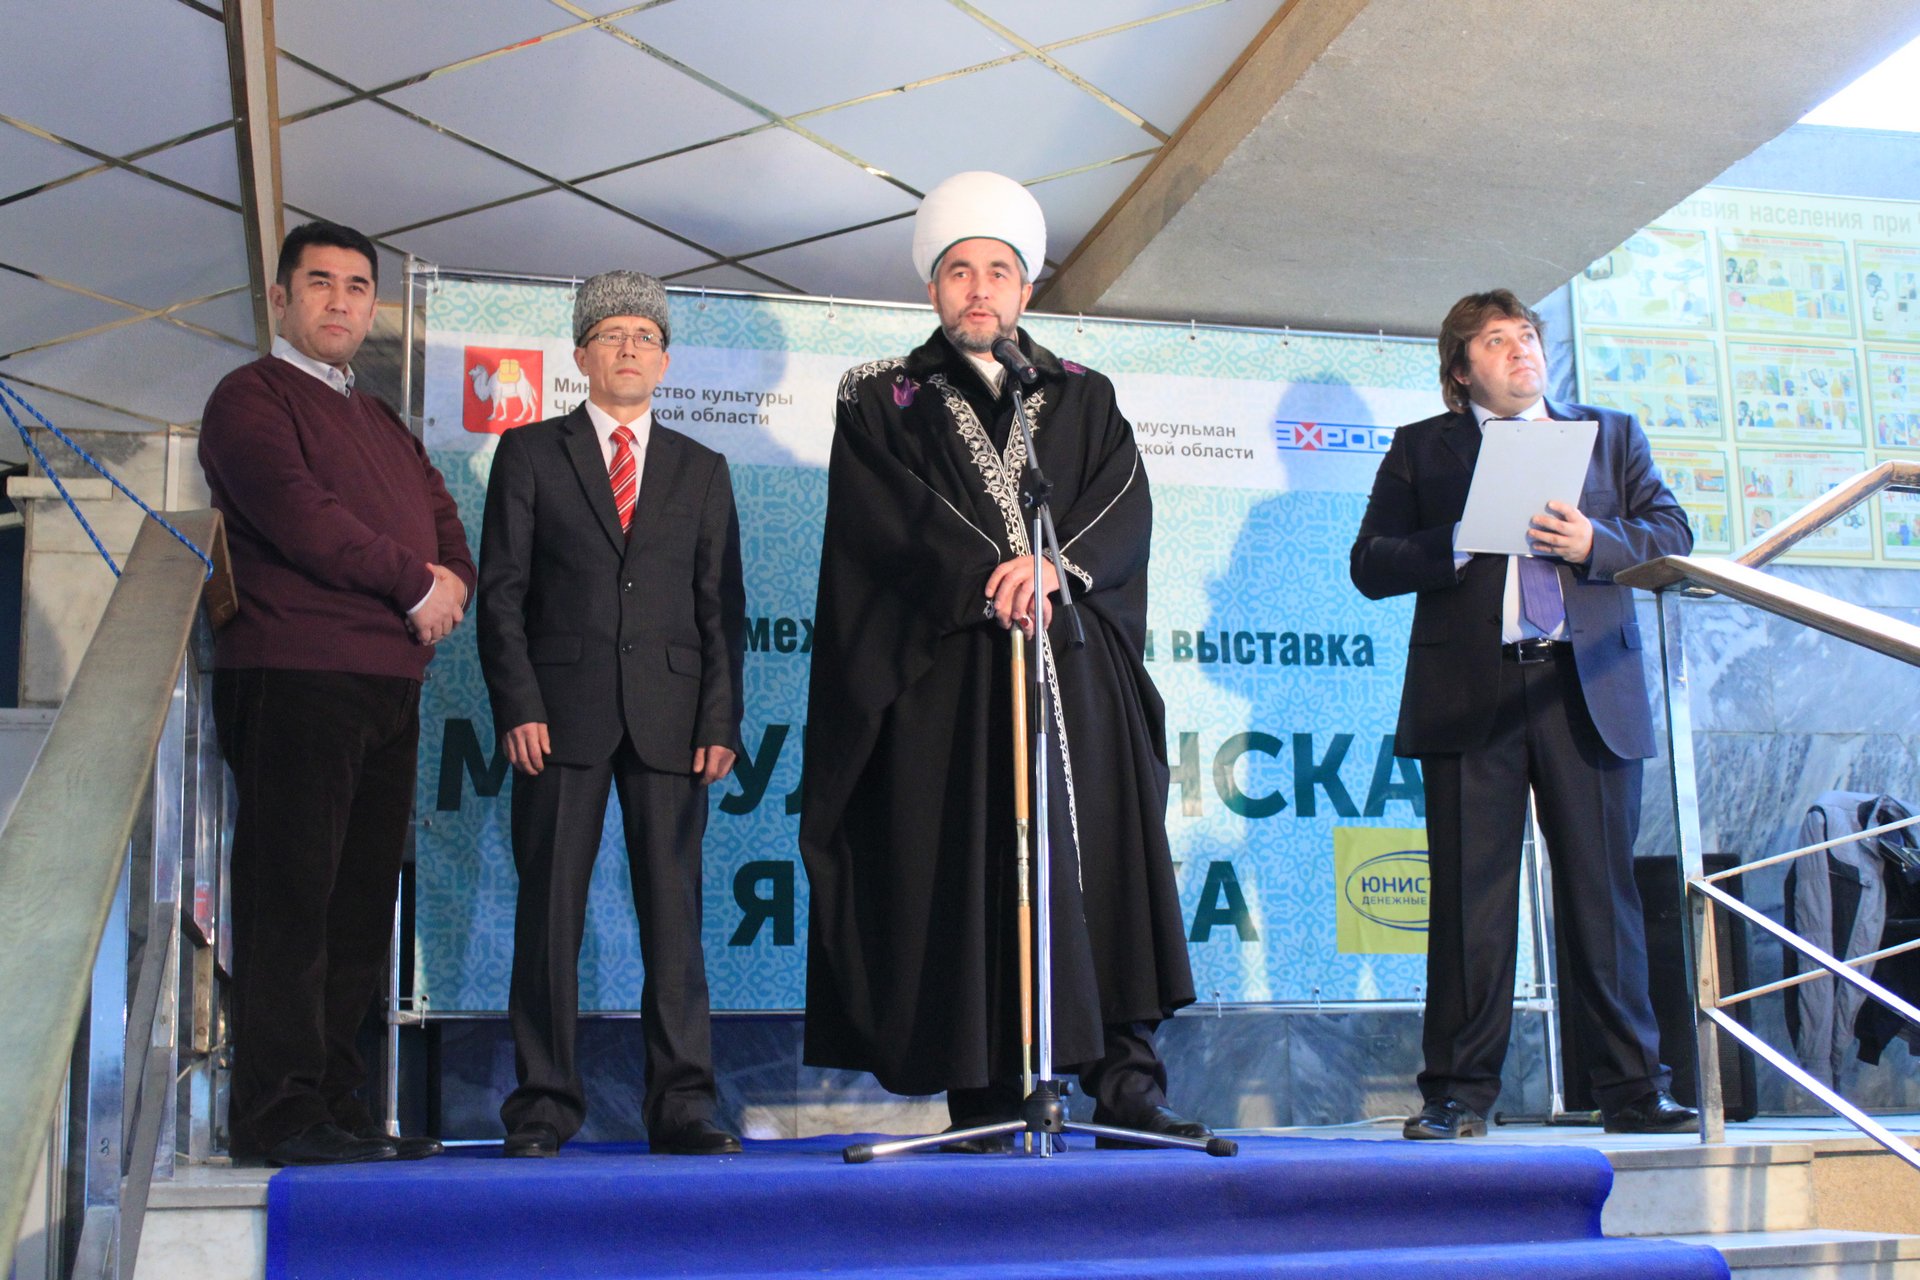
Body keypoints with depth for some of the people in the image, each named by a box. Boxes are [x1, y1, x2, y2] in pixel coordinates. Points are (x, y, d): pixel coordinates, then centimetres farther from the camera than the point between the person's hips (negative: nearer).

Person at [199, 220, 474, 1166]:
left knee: (360, 903, 6)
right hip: (295, 677, -7)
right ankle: (279, 1112, -4)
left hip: (390, 684, 7)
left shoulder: (382, 422, 26)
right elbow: (297, 515, -12)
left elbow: (443, 520, 20)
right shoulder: (250, 399, 2)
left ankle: (336, 1104, 10)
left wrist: (452, 582, -3)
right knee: (290, 894, -8)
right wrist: (414, 584, -8)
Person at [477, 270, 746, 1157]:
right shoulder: (530, 453, 11)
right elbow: (500, 591, 4)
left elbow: (722, 607, 11)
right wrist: (518, 707, -7)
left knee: (673, 909, 0)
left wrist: (721, 719, 0)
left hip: (670, 717, 1)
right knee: (550, 908, 0)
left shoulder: (701, 471, 16)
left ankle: (681, 1102, 6)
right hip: (561, 714, -1)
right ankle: (545, 1102, 9)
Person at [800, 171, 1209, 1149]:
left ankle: (1125, 1079, -4)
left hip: (1077, 672, 2)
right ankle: (984, 1100, -3)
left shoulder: (1083, 398, 20)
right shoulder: (881, 399, 14)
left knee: (1097, 860, -5)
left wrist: (1058, 564, -16)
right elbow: (893, 517, -3)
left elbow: (1127, 503, 4)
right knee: (962, 874, -6)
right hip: (944, 675, -2)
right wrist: (987, 581, -17)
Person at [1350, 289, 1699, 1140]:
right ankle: (1460, 1090, 4)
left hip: (1588, 693, 1)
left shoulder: (1610, 434, 20)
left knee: (1603, 892, 1)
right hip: (1471, 697, -1)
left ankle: (1631, 1087, 9)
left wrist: (1595, 542, -8)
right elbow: (1371, 564, 5)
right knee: (1469, 897, -2)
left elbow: (1672, 535, 10)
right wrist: (1456, 545, -11)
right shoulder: (1421, 449, 14)